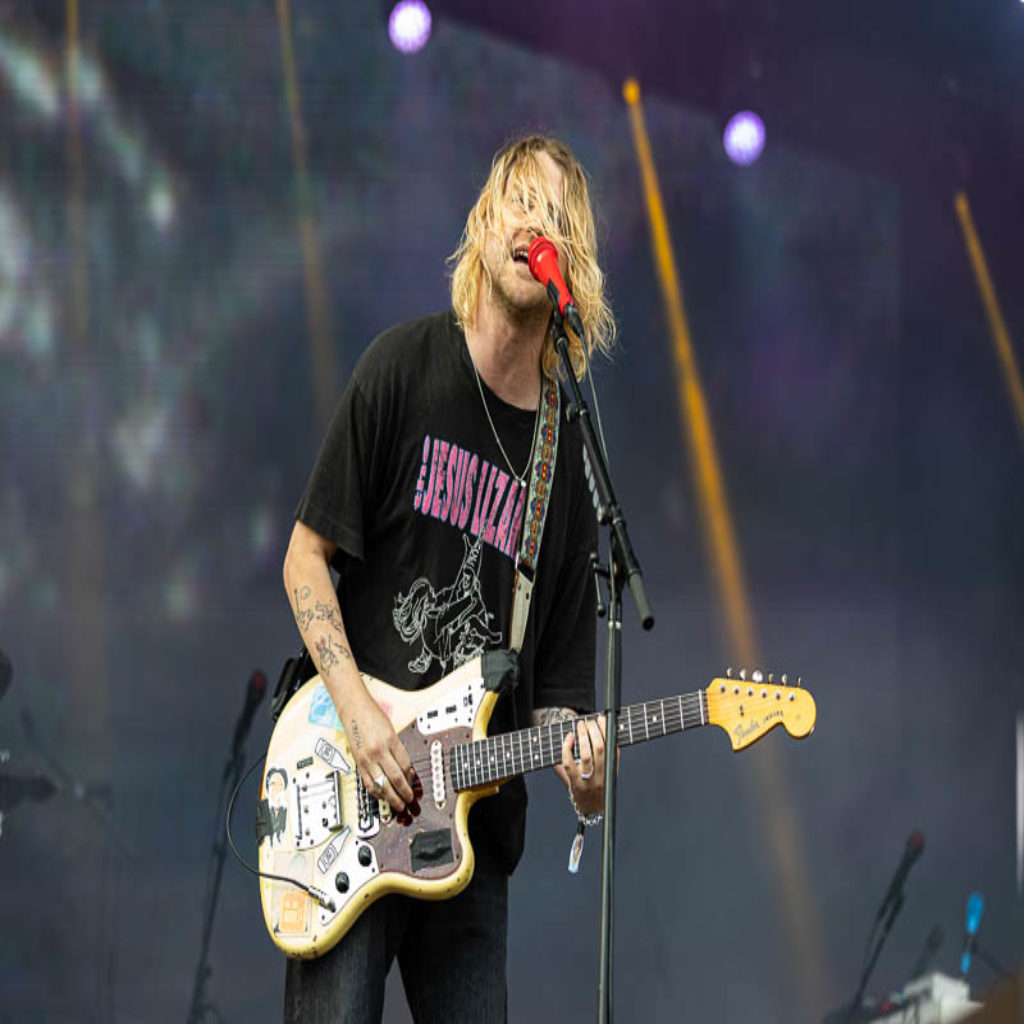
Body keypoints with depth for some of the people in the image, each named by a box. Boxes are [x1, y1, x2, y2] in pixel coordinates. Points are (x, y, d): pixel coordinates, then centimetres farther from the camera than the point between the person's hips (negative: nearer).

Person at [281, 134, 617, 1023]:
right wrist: (358, 712, -13)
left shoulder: (569, 454, 8)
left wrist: (581, 771, -12)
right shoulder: (406, 367, -2)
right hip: (350, 793, -4)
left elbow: (554, 675, 9)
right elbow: (307, 555, -2)